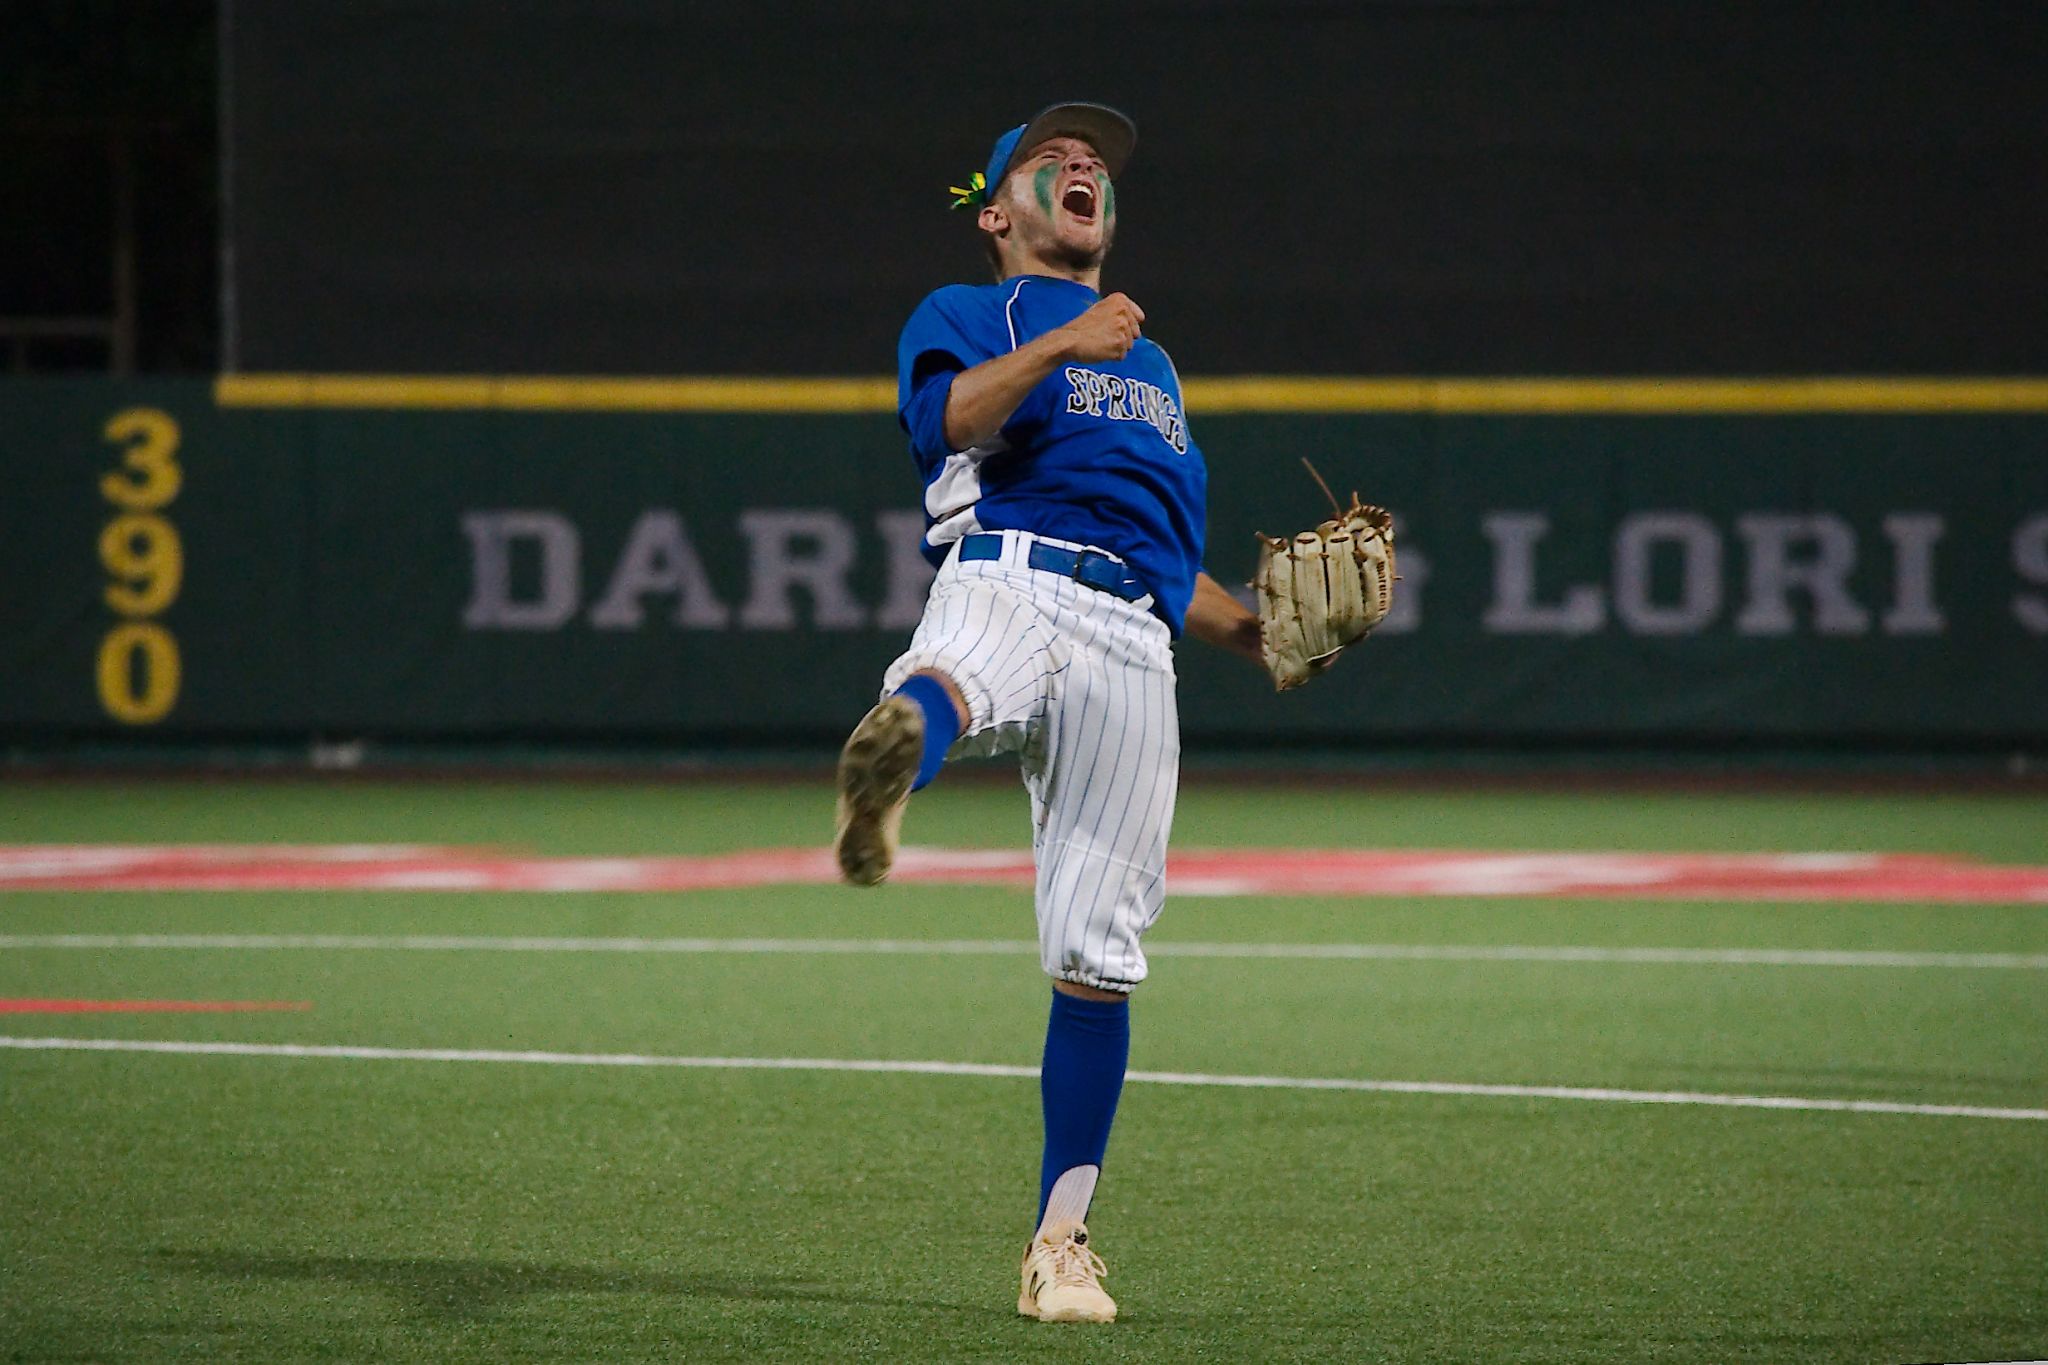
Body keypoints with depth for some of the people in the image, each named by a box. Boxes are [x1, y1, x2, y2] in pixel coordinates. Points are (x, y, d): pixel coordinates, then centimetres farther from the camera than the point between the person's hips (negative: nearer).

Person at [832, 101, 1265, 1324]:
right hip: (1008, 581, -4)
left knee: (1097, 949, -4)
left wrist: (1258, 631, 21)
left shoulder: (1150, 364, 39)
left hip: (1133, 647, 4)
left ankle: (1061, 1244, 3)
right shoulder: (963, 318, 21)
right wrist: (1057, 347, -21)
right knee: (949, 682, -43)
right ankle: (885, 775, -80)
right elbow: (946, 416, -4)